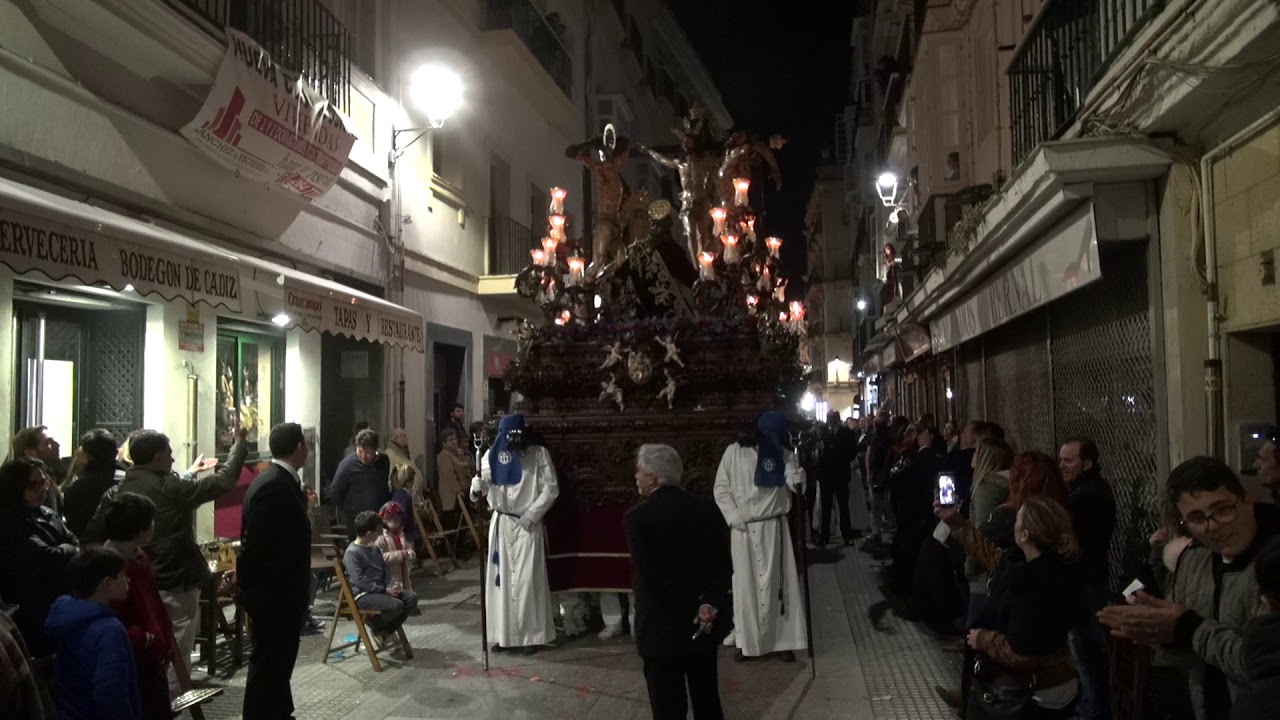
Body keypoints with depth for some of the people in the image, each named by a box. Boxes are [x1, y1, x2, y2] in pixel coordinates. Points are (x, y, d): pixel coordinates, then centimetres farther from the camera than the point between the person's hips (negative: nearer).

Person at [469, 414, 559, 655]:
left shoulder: (538, 454, -7)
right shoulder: (492, 455, 1)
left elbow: (551, 488, -6)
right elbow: (483, 481, -7)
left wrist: (531, 514, -12)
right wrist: (476, 489, -31)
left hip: (528, 524, -3)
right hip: (501, 523, 3)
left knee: (527, 580, -3)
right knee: (501, 578, 6)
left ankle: (531, 635, 4)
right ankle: (505, 634, 15)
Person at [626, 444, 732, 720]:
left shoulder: (637, 517, -15)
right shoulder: (708, 510, 1)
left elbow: (650, 578, -19)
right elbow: (724, 565, -4)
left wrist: (690, 613, -12)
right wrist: (708, 604, -14)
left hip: (663, 628, -5)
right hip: (706, 625, 5)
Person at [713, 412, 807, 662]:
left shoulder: (784, 455, -2)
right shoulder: (734, 452, -4)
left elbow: (793, 482, -19)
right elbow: (721, 489, 0)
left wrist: (798, 480, -42)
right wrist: (735, 518, -10)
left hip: (773, 527, 0)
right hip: (742, 529, 0)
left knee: (775, 582, 4)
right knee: (744, 584, 7)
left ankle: (782, 640, 13)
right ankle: (746, 642, 18)